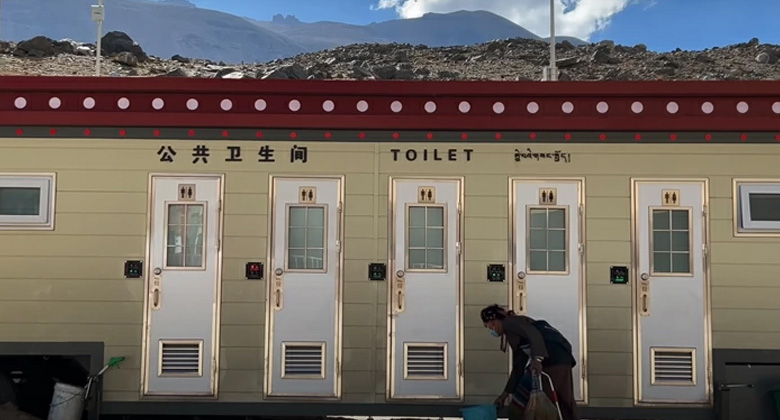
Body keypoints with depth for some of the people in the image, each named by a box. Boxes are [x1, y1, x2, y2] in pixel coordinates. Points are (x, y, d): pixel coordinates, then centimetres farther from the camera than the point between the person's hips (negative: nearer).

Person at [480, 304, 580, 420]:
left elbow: (534, 335, -18)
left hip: (555, 356, -10)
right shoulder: (512, 332, 27)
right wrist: (504, 394, 28)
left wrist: (537, 359, -34)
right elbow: (518, 367, 27)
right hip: (549, 359, 10)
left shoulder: (510, 323, 0)